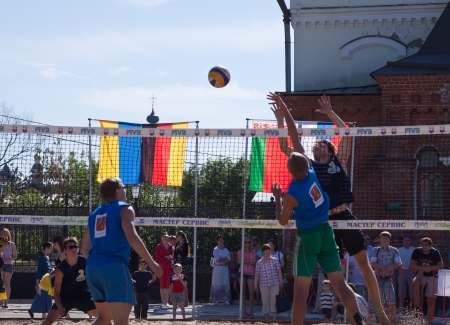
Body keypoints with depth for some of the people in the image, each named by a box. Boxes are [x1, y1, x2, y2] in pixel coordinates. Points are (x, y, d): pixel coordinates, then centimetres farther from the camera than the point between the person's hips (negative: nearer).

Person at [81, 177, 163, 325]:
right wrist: (151, 263, -12)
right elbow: (132, 238, -14)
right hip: (114, 267, -7)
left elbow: (85, 249, 21)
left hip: (92, 268, 7)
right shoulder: (124, 208, 1)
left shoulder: (95, 214, 21)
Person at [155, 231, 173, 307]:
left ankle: (167, 301, 3)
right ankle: (163, 301, -2)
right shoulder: (159, 246, 1)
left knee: (167, 284, 0)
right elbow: (156, 258, -3)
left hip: (168, 266, 3)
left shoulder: (170, 246, 10)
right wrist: (166, 257, -12)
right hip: (161, 266, -3)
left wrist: (171, 257, -6)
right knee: (162, 284, -3)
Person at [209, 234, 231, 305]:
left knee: (225, 284, -1)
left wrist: (221, 260, -10)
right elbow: (217, 260, -12)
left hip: (225, 268, 4)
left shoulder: (226, 250, 13)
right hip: (217, 268, -4)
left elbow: (229, 261, 4)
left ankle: (226, 299, 0)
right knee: (217, 284, -6)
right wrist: (225, 259, -5)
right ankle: (216, 300, -4)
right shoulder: (215, 250, 1)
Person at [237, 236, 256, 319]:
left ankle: (251, 311, -2)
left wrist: (245, 261, -8)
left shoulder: (253, 252, 12)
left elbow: (254, 262, -1)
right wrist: (249, 261, -7)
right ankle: (244, 311, 3)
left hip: (251, 273, 0)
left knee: (251, 292, -8)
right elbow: (239, 262, -4)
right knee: (243, 292, 0)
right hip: (242, 272, 0)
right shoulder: (240, 252, 10)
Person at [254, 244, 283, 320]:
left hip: (275, 284, 0)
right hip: (263, 285, 0)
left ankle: (274, 317, -3)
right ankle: (266, 318, 10)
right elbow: (257, 275, 4)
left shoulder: (275, 261, 4)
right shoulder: (259, 263, 3)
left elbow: (279, 272, 6)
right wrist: (255, 285, 2)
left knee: (274, 300, -4)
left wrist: (281, 282, 1)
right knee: (265, 301, 2)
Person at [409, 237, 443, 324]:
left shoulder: (435, 252, -9)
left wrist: (430, 268, -26)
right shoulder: (417, 251, -8)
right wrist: (423, 268, -24)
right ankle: (417, 307, -27)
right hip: (421, 275, 0)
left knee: (431, 301, -2)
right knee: (415, 282, -35)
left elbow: (441, 266, -12)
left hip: (432, 277, 0)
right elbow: (411, 265, -11)